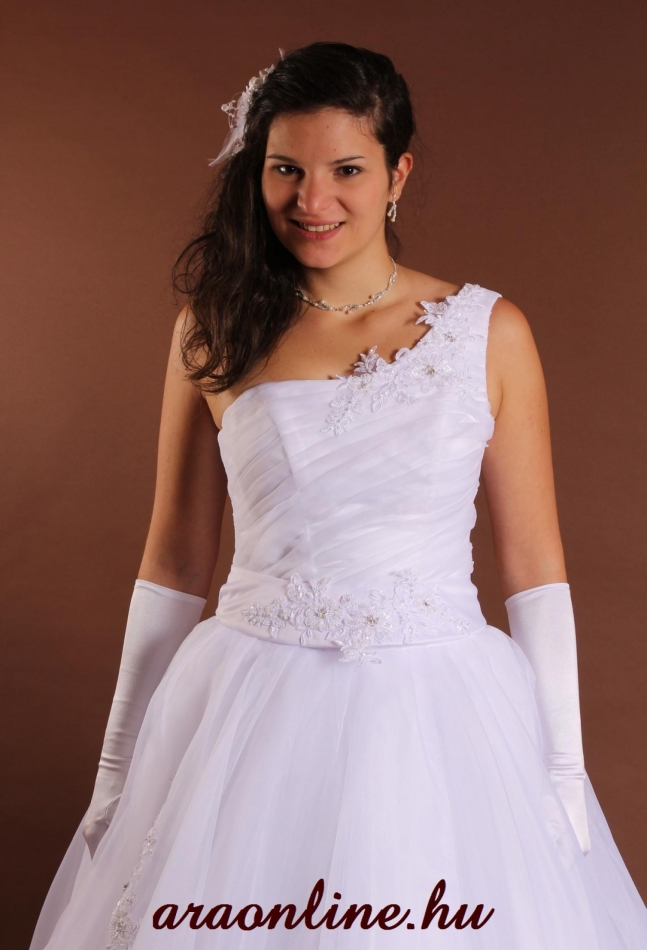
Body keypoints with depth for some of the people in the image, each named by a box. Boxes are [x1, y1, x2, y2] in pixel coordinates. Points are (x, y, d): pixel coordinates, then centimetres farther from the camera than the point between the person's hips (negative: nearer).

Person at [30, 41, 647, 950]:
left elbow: (533, 564, 1)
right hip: (250, 714, 1)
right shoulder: (214, 331, 1)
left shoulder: (488, 331, -2)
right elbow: (176, 560, 6)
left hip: (439, 719, 0)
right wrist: (121, 760, 7)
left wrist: (563, 766, -1)